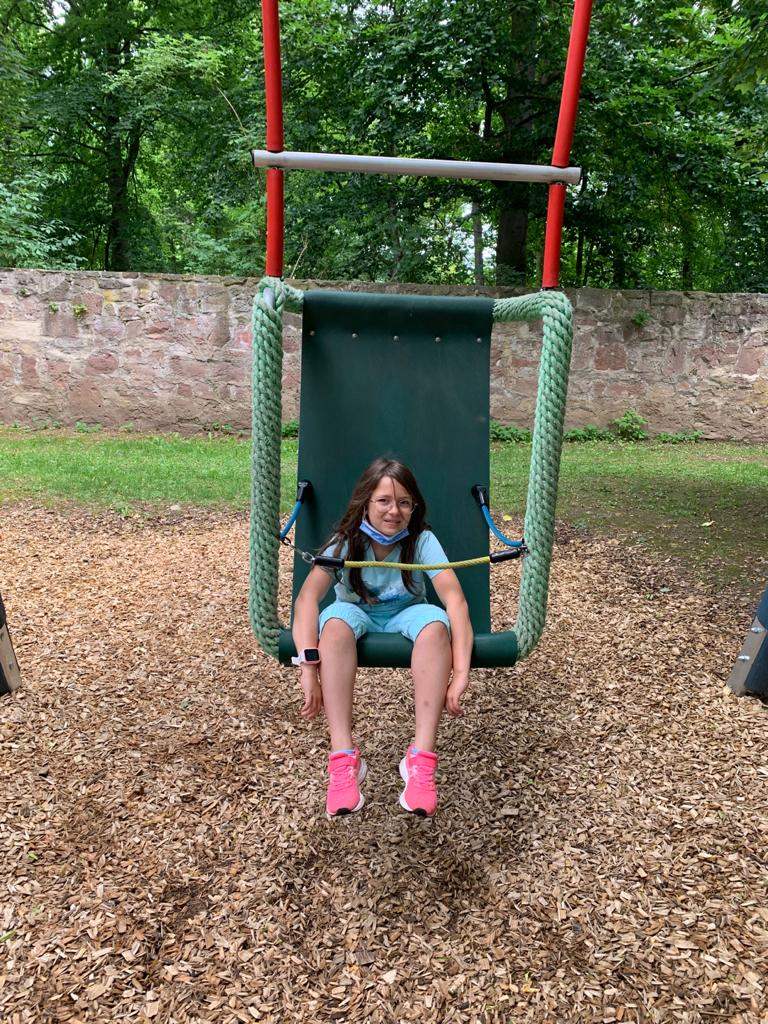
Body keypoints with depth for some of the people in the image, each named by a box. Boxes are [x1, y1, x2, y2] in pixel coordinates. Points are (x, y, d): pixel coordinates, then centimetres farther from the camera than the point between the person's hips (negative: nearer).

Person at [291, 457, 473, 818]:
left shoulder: (422, 541, -19)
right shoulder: (346, 542, -18)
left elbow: (455, 598, -30)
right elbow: (307, 597, -31)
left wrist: (460, 672, -43)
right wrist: (309, 668, -45)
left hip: (406, 617, 0)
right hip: (359, 616, 0)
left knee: (435, 622, -35)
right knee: (337, 620, -36)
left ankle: (421, 759, -36)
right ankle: (343, 757, -37)